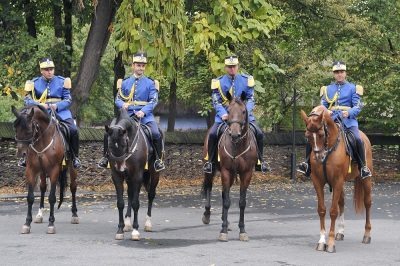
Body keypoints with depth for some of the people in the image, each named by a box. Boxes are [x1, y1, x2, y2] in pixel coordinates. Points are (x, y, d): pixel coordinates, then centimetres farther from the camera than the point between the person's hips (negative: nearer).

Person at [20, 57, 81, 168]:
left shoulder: (62, 81, 6)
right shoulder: (34, 83, 6)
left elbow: (68, 100, 3)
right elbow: (27, 100, 2)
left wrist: (57, 106, -17)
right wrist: (40, 105, -18)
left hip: (60, 112, 0)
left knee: (73, 130, -24)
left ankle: (75, 157, -1)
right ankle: (25, 156, -1)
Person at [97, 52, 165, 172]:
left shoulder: (150, 83, 4)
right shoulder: (125, 83, 11)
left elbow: (153, 101, -4)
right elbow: (118, 99, 10)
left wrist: (143, 111, -20)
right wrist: (123, 104, -14)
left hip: (144, 115, -2)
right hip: (127, 114, 2)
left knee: (156, 134, -27)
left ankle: (159, 159, -9)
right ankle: (106, 157, 7)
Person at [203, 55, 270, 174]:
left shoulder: (247, 80, 3)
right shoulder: (218, 82, 0)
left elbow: (250, 99, 3)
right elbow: (216, 101, -1)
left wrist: (246, 112, -16)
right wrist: (223, 114, -19)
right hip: (224, 116, -1)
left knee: (259, 134, -13)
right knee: (213, 134, -23)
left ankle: (260, 161, 4)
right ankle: (209, 161, -5)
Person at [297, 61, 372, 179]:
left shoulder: (352, 88, 8)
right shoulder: (327, 89, 17)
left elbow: (358, 106, 0)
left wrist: (349, 112, -22)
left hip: (348, 121, -3)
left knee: (357, 139, -29)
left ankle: (363, 167, -17)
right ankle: (307, 164, -3)